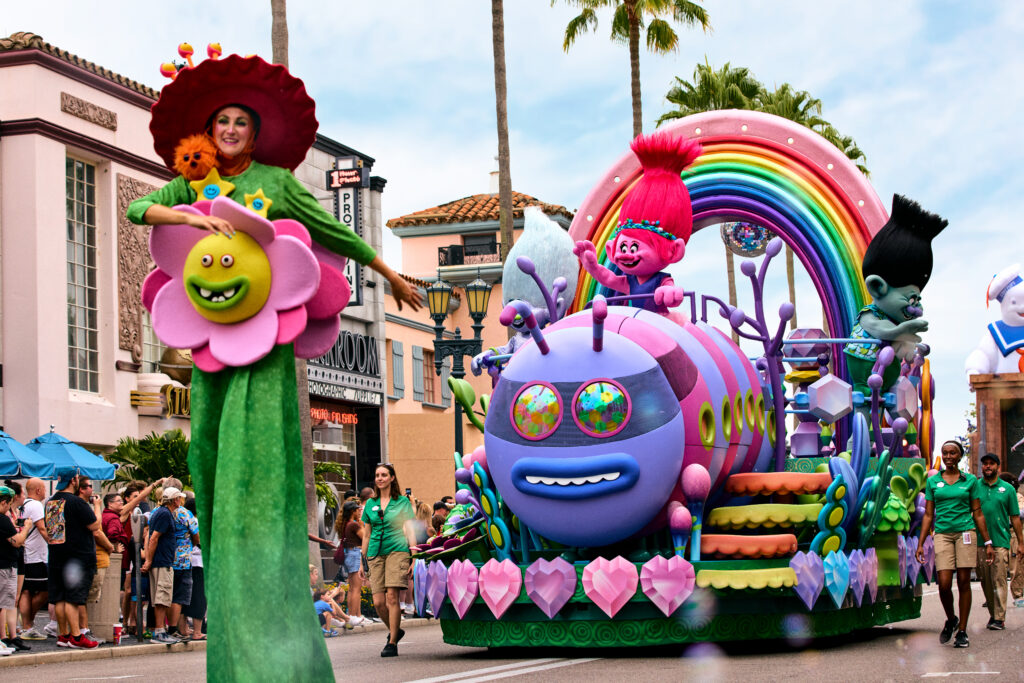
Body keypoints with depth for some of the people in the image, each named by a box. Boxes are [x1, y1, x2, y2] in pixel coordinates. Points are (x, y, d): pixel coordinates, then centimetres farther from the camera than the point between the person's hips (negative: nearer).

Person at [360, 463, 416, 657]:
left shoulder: (402, 502, 5)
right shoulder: (370, 504, 13)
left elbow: (410, 532, 4)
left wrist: (414, 559, -3)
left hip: (397, 551, -3)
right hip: (375, 554, 3)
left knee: (392, 597, -14)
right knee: (378, 602, -4)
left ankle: (392, 643, -10)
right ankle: (395, 631, 21)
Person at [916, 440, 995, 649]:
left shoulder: (970, 480, 7)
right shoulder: (933, 481, 9)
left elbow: (977, 513, 9)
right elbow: (928, 515, 11)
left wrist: (988, 542, 6)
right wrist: (921, 544, 5)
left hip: (966, 532, -1)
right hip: (943, 534, 1)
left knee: (964, 582, -2)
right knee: (944, 583, -10)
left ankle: (962, 631, 5)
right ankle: (951, 620, 17)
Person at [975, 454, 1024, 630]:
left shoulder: (1007, 489, 7)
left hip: (1000, 541, -2)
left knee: (999, 580, -8)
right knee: (985, 581, 6)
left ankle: (999, 618, -8)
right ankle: (993, 613, 18)